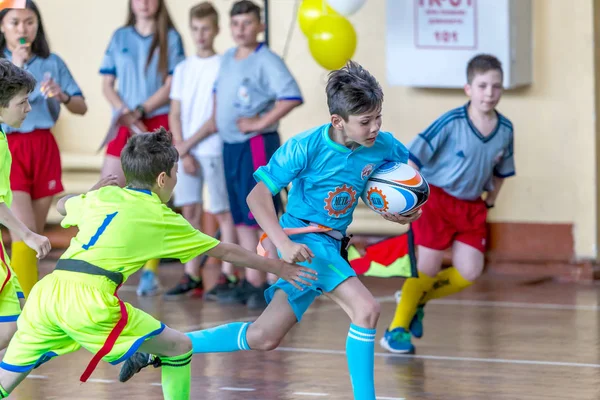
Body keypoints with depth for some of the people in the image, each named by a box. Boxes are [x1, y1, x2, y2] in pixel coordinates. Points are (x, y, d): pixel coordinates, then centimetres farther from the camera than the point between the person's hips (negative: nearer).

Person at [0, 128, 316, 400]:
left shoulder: (102, 196, 22)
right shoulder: (162, 218, 11)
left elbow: (62, 205, 45)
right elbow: (225, 252, 20)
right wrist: (277, 268, 29)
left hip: (46, 291, 5)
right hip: (89, 301, -5)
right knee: (179, 347, 12)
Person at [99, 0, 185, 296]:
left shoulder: (170, 38, 3)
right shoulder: (120, 38, 11)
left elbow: (171, 85, -5)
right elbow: (107, 84, 8)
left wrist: (140, 111, -13)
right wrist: (126, 114, -8)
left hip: (158, 125, -3)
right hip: (125, 127, 3)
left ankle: (150, 272, 1)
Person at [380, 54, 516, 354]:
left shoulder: (505, 129, -2)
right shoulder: (451, 123, -18)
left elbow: (501, 171, 14)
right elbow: (413, 157, -14)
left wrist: (489, 202, 13)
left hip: (471, 207, 5)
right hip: (437, 198, -5)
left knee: (469, 272, -2)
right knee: (428, 268, -4)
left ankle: (418, 299, 23)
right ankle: (398, 327, 15)